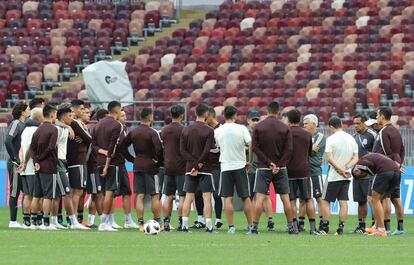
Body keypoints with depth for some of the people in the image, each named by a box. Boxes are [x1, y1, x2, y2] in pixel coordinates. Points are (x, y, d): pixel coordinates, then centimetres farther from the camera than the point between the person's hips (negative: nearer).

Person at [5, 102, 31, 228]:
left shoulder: (23, 125, 14)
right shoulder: (15, 124, -11)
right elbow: (8, 141, -21)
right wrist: (15, 159, -18)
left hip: (23, 164, 8)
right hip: (16, 165, -8)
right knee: (14, 192, -4)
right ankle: (13, 221, 0)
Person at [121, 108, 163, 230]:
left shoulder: (133, 132, 7)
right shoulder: (152, 133, -11)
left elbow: (123, 146, 9)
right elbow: (159, 149, -21)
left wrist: (132, 159, 10)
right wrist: (158, 161, -4)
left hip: (137, 166, 5)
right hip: (151, 166, -5)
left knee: (139, 196, 4)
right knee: (155, 196, 2)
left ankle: (141, 223, 0)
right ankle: (158, 223, 4)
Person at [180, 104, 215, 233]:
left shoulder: (186, 130, 6)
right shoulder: (209, 130, -8)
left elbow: (182, 150, 0)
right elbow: (207, 151, -14)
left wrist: (194, 164, -6)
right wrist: (199, 164, -8)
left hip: (189, 168, 4)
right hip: (205, 169, -4)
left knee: (188, 197, 6)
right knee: (207, 197, -1)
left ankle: (184, 225, 3)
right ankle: (208, 226, -3)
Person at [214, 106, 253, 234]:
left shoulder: (217, 131, 1)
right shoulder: (241, 129, -4)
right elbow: (251, 144, -11)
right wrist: (250, 162, -1)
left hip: (225, 166, 0)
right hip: (240, 166, 0)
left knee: (228, 198, 1)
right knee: (245, 197, 8)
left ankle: (231, 227, -4)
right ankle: (251, 225, 10)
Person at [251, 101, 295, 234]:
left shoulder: (258, 127, -2)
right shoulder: (285, 128, -1)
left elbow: (255, 148, -7)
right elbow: (288, 149, -7)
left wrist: (269, 162, -9)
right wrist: (279, 165, -8)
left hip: (263, 168, -1)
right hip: (281, 168, 1)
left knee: (260, 198, -3)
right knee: (285, 198, 6)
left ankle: (254, 227, -8)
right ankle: (291, 227, 8)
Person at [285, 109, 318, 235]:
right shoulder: (307, 135, 7)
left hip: (289, 171, -2)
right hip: (304, 170, 2)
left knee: (292, 200, 3)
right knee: (308, 200, 4)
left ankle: (294, 227, -1)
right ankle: (312, 228, 0)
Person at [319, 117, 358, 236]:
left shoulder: (331, 139, -10)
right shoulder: (351, 139, 7)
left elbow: (329, 158, -17)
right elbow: (355, 158, 5)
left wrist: (339, 169, -13)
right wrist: (346, 167, -6)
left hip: (333, 176, -5)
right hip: (347, 176, 5)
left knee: (326, 201, 4)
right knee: (343, 202, 4)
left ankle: (325, 227, 1)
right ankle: (341, 228, 1)